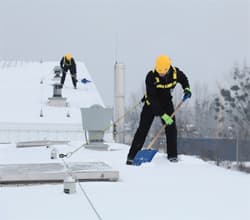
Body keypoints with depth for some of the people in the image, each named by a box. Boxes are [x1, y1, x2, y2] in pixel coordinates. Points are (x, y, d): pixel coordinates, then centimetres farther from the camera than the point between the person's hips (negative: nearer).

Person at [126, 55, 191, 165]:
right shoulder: (151, 76, -31)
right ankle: (132, 156, -2)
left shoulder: (175, 72, -20)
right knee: (143, 129, -7)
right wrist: (163, 115, -36)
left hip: (166, 103, 3)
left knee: (171, 127, -6)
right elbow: (152, 98, -31)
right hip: (151, 103, -3)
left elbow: (183, 79, 7)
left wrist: (187, 89, -13)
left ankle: (172, 155, 5)